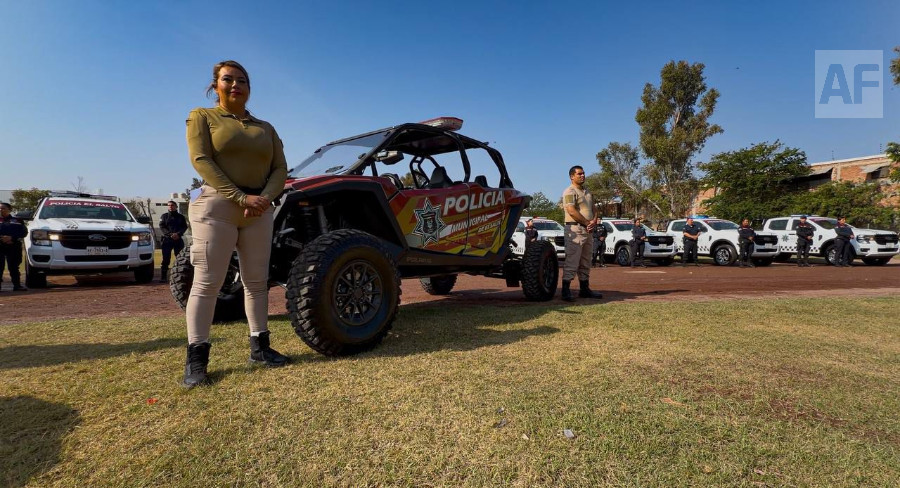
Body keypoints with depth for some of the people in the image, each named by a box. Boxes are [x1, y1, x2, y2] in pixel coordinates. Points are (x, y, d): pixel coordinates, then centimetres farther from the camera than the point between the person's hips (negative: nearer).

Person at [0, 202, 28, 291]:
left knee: (14, 266, 1)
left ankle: (17, 285, 3)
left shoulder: (17, 221, 10)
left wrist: (11, 238, -14)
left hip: (13, 247, -1)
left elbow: (24, 232, 0)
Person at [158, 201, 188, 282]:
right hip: (167, 240, -1)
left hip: (178, 240, 1)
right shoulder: (164, 216, 11)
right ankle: (163, 277, 0)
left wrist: (178, 234, -16)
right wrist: (170, 234, -16)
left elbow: (185, 227, 3)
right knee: (165, 259, -3)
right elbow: (161, 227, 1)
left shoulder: (181, 217, 13)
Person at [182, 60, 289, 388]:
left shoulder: (265, 128, 18)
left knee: (256, 281, 6)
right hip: (217, 205, -4)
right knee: (207, 282, -5)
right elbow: (200, 160, -8)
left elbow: (280, 168, 8)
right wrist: (241, 197, -18)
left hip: (260, 209, 4)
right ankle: (196, 358, 1)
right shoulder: (202, 117, 7)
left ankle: (259, 347, 15)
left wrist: (265, 197, -13)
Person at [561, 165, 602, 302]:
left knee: (585, 262, 14)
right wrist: (587, 223, -13)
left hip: (588, 230, 9)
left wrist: (594, 221, -2)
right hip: (575, 229, -9)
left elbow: (593, 209, 19)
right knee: (572, 261, -11)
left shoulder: (587, 192, 21)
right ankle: (566, 290, -8)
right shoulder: (570, 191, -7)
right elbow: (572, 211, -18)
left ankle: (584, 289, 22)